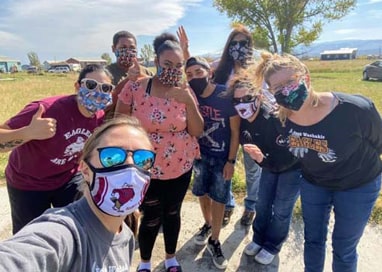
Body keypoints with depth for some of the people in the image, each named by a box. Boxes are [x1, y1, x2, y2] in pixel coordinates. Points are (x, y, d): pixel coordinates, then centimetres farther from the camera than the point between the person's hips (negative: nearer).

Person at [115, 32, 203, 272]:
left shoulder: (186, 92, -3)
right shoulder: (135, 88, -12)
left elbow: (198, 131, -7)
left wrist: (188, 100, -19)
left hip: (181, 167, 3)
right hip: (147, 169, -2)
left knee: (173, 213, 18)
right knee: (152, 217, 9)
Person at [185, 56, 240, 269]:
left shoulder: (226, 96, -19)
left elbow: (235, 131, -13)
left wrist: (231, 161, -13)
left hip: (222, 156, -3)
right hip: (200, 154, 3)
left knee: (219, 198, 6)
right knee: (202, 193, 16)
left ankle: (214, 241, 24)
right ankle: (208, 224, 43)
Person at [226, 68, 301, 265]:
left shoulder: (278, 118, -37)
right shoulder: (244, 122, -17)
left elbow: (290, 156, -36)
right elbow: (247, 143, -2)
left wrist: (263, 159, -47)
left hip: (293, 166, -5)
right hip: (270, 165, 6)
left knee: (281, 209, 5)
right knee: (262, 204, 12)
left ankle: (272, 246, 27)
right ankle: (259, 239, 35)